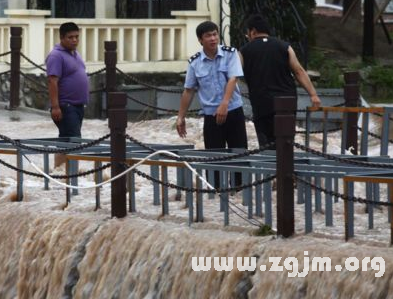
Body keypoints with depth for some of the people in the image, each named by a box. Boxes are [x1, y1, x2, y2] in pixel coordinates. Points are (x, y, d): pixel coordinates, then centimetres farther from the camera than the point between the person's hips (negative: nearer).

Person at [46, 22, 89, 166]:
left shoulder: (75, 54, 16)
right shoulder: (56, 55, -14)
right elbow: (52, 81, -20)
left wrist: (83, 102, 22)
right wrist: (55, 106, -26)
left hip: (78, 106, 9)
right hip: (65, 107, -9)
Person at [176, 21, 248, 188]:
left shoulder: (230, 54, -4)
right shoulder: (194, 63, 1)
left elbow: (232, 80, -15)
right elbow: (188, 91, 9)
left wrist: (224, 104, -29)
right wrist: (181, 117, 9)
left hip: (233, 112, -1)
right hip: (210, 115, 1)